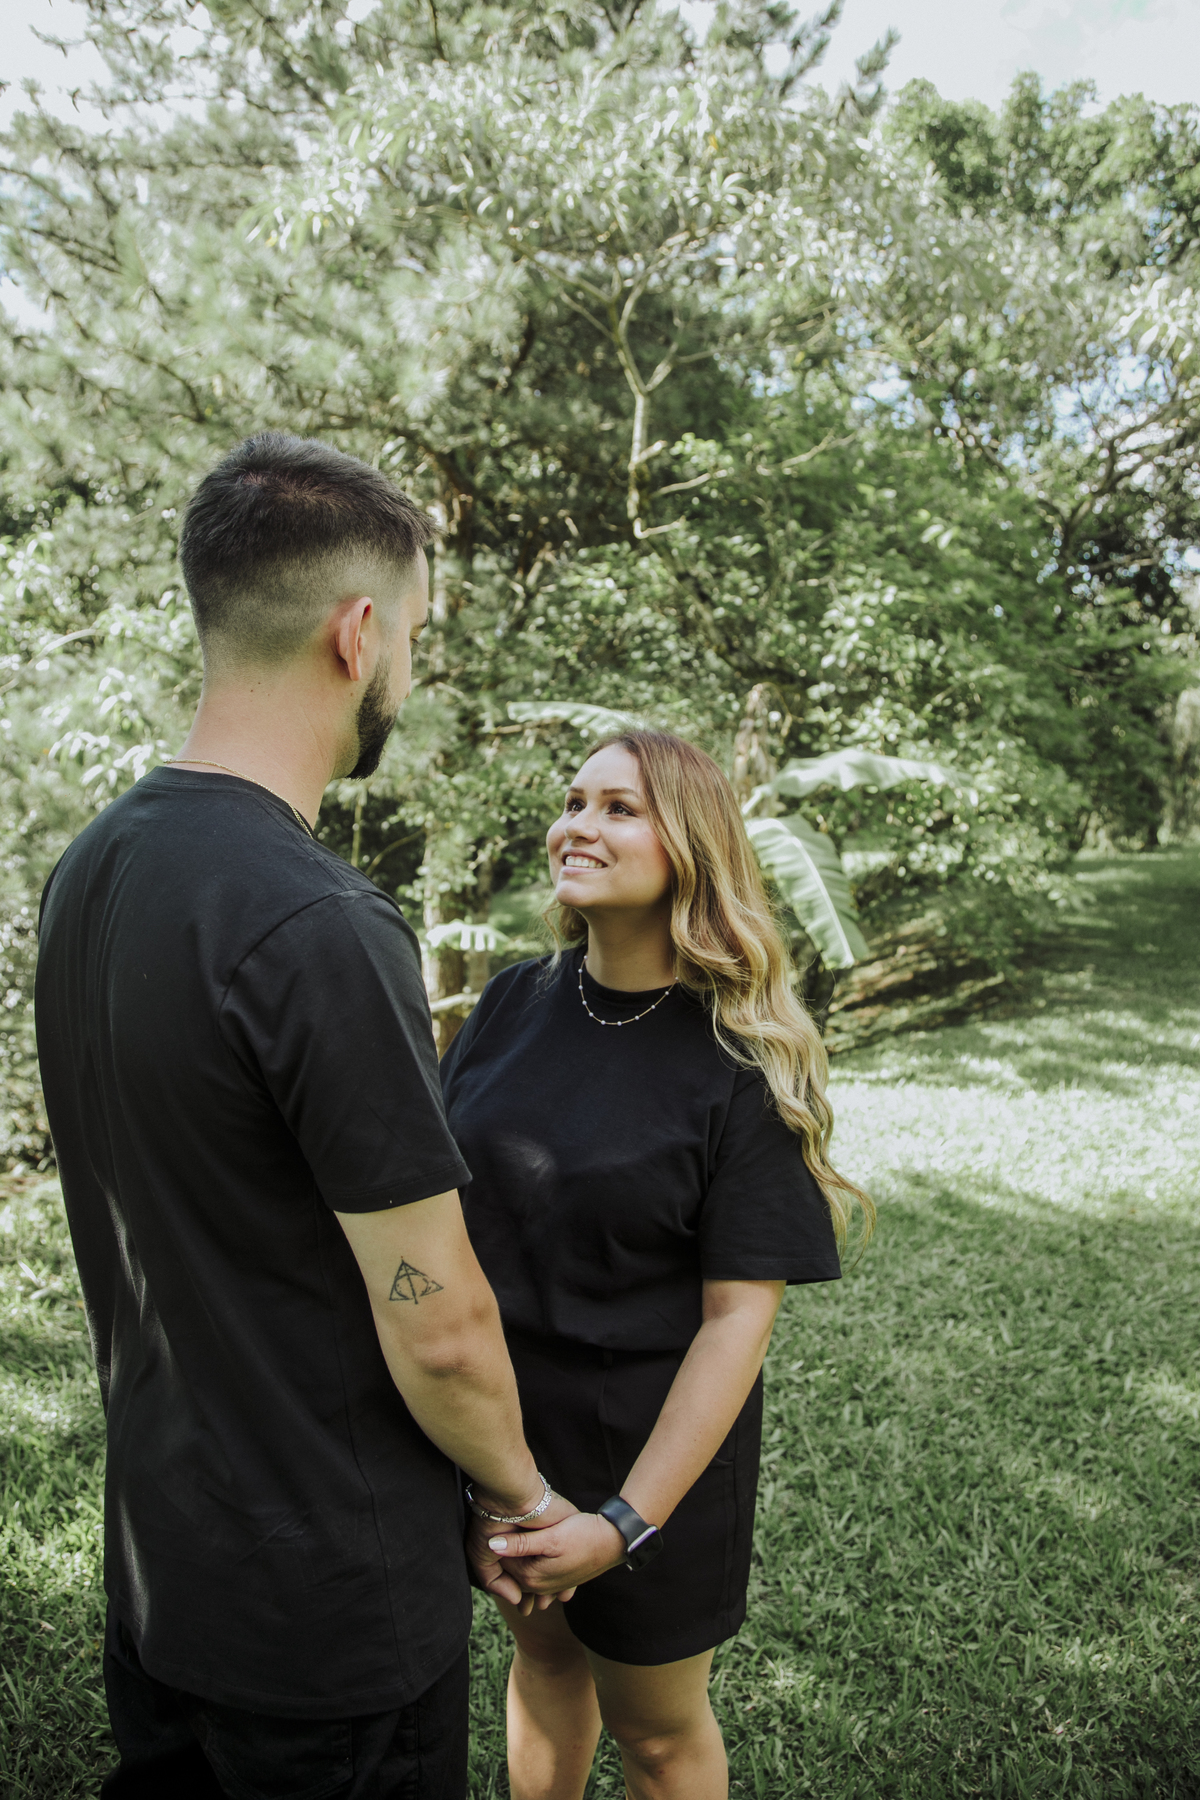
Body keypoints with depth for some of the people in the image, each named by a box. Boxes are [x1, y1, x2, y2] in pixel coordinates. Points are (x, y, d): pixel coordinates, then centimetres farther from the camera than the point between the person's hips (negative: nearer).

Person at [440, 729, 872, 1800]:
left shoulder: (741, 1062, -18)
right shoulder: (514, 1004, -5)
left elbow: (739, 1314, -18)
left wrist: (629, 1522, -21)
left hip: (649, 1441, -4)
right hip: (492, 1421, 4)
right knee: (542, 1650, 26)